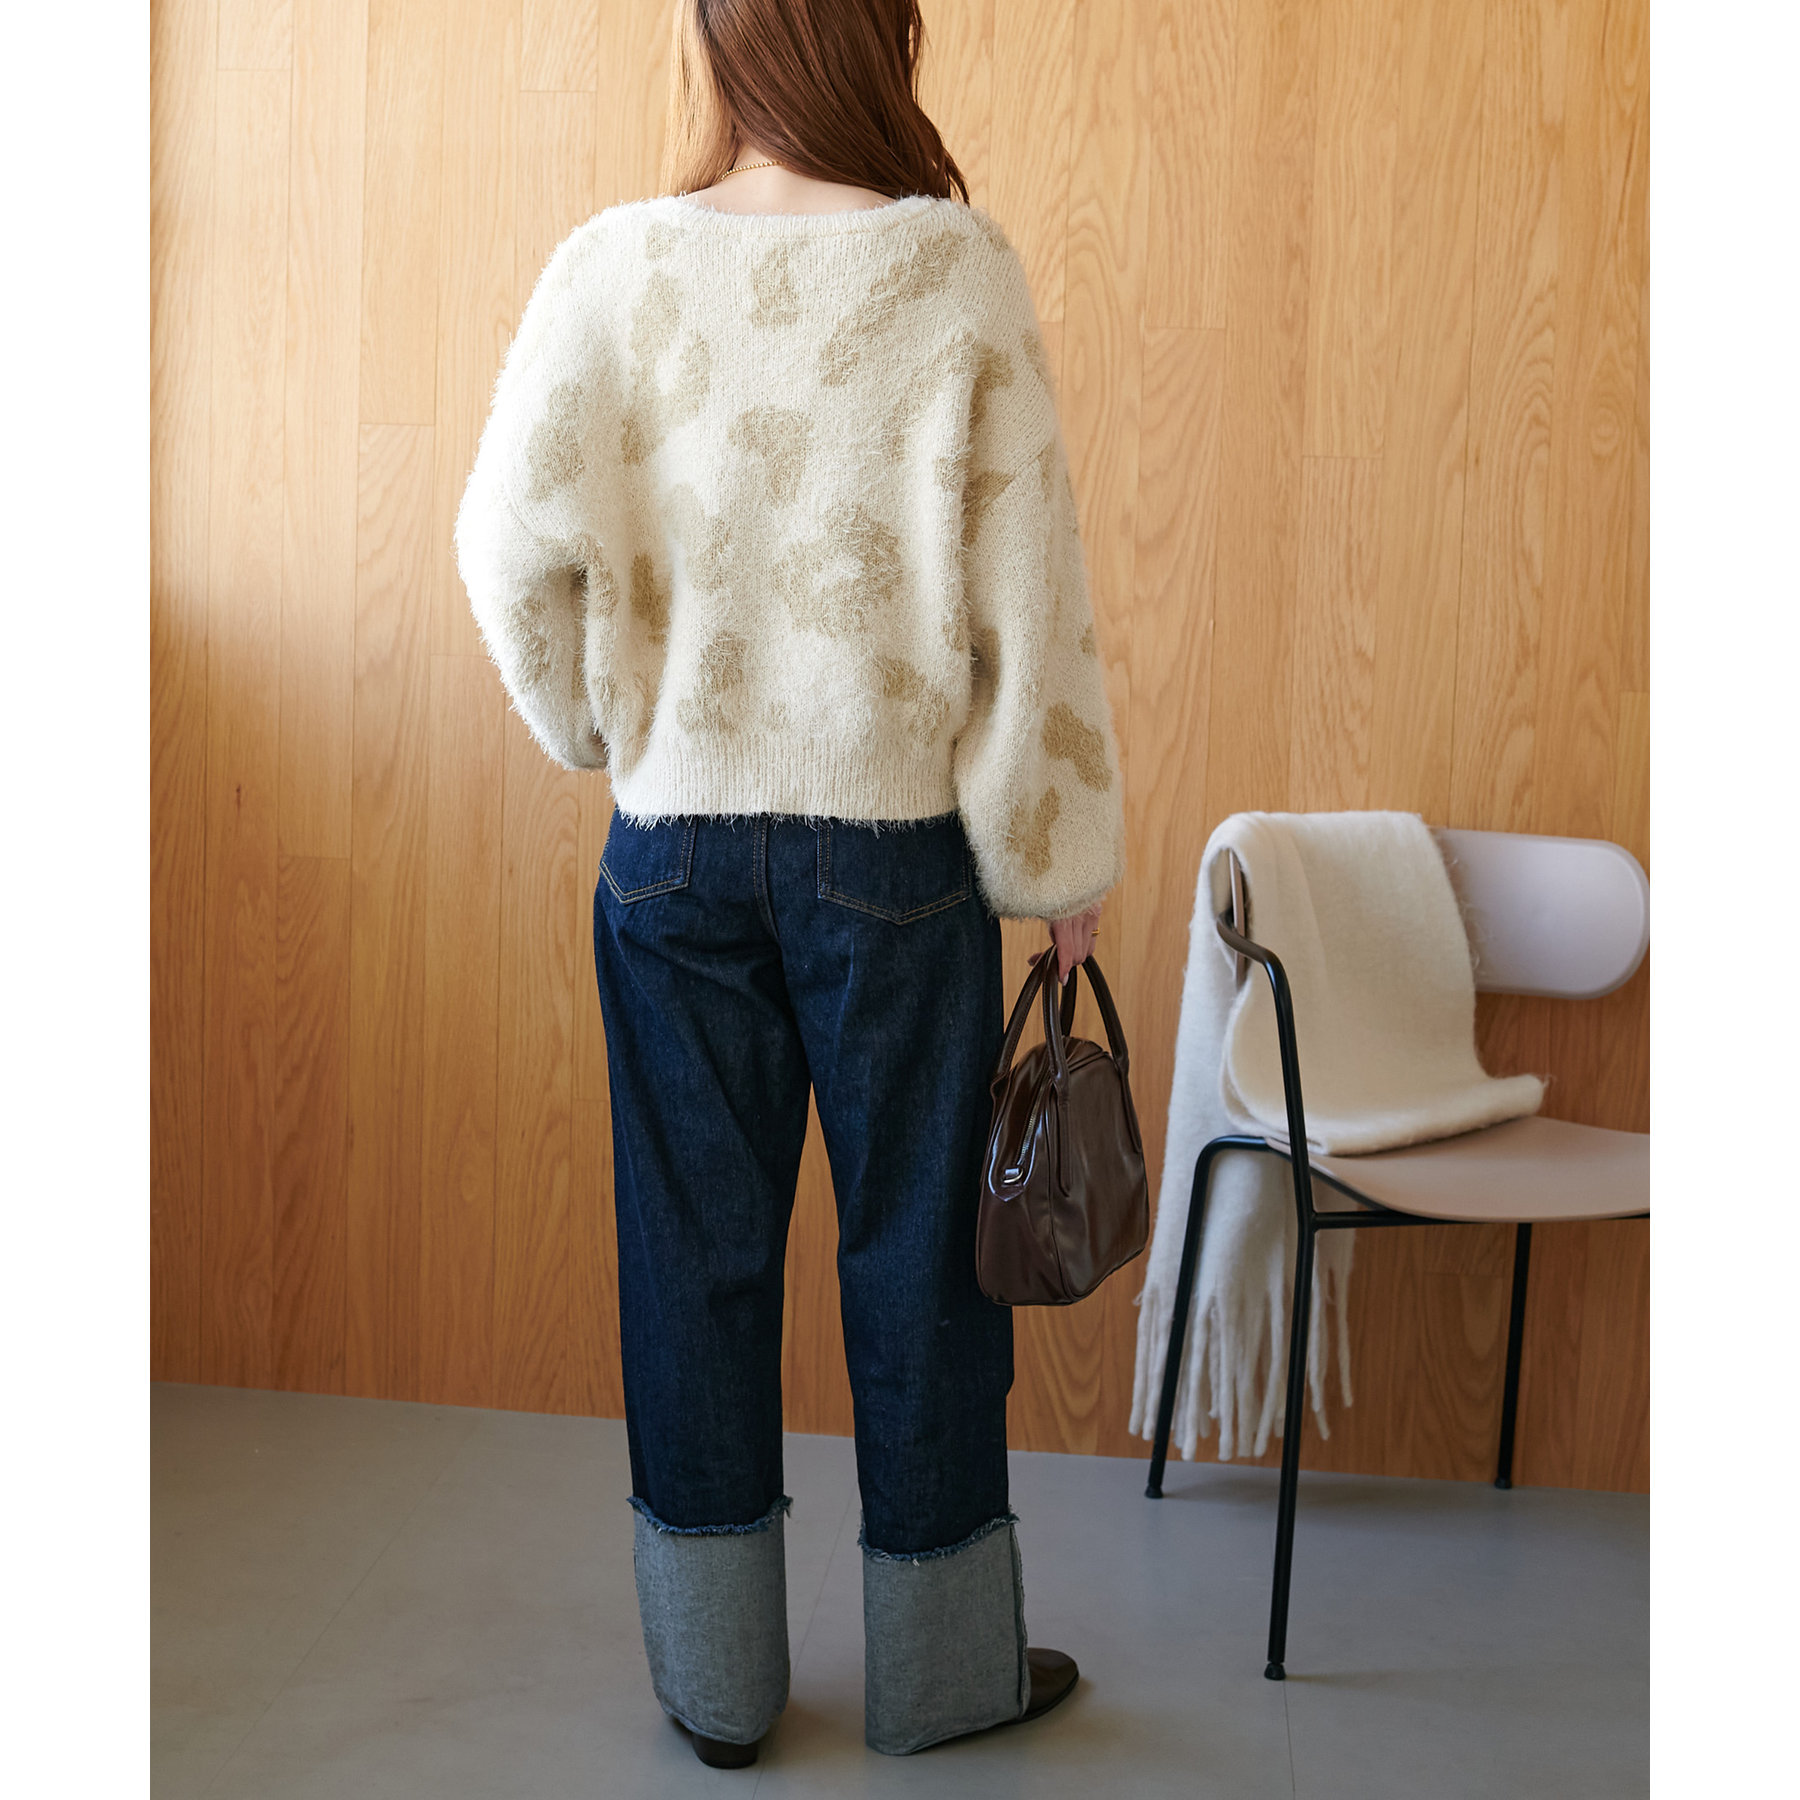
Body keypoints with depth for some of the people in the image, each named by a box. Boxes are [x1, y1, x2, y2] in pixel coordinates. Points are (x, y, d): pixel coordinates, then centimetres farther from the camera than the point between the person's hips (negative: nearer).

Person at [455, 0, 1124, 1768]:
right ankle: (941, 1662, 28)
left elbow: (520, 542, -6)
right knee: (919, 1243, 11)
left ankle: (716, 1677, 27)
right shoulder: (958, 270, -6)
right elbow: (1026, 586, -6)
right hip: (895, 837, -2)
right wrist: (1062, 853, 2)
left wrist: (604, 722, 12)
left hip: (675, 842, 2)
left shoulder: (610, 266, -1)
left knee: (695, 1245, 12)